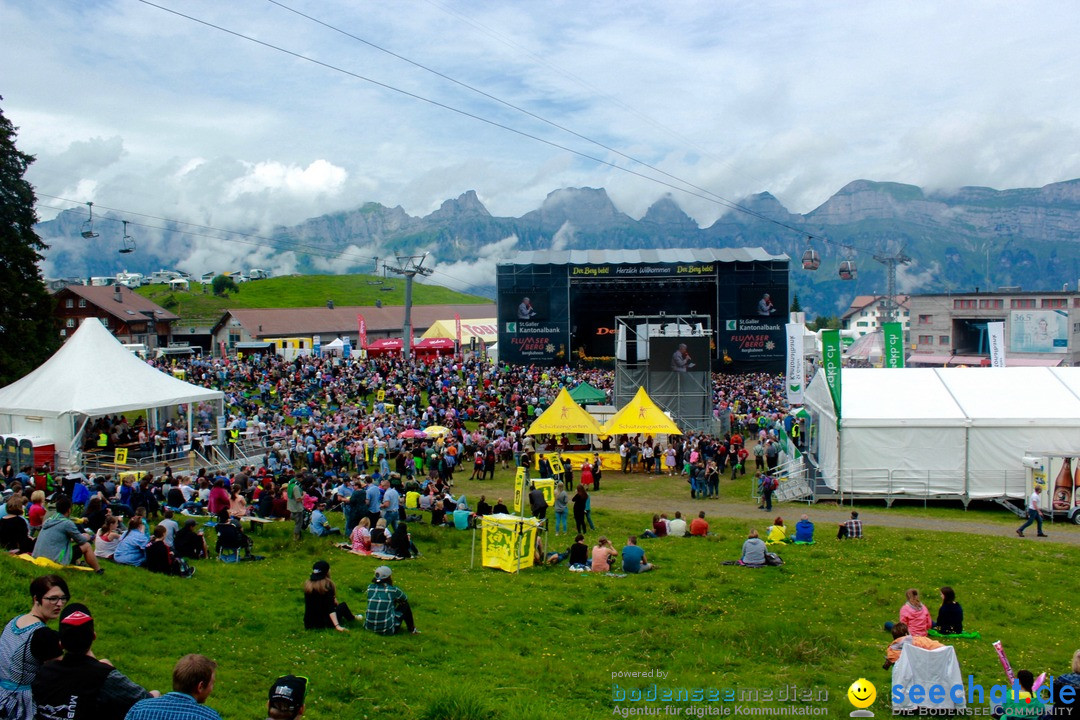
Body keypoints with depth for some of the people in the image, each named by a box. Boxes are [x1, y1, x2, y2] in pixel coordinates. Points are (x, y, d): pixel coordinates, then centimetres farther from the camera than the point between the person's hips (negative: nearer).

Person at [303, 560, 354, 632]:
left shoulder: (308, 584, 1)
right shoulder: (327, 585, -16)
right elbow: (330, 608, -24)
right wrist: (337, 626, -30)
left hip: (308, 624, 6)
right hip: (323, 623, -6)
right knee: (343, 606, 20)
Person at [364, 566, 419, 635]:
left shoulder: (370, 588, 2)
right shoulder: (393, 590, -8)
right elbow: (405, 598, 14)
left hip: (369, 627, 5)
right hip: (387, 630, -5)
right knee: (405, 604, 14)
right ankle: (412, 629, 29)